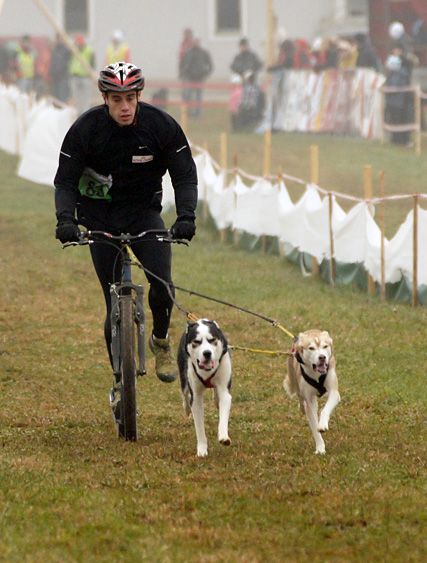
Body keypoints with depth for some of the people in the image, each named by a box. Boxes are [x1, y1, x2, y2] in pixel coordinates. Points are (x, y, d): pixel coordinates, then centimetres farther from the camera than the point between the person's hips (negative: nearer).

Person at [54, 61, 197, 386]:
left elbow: (185, 176, -12)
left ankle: (161, 341, 9)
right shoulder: (85, 129, -16)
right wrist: (65, 219, -30)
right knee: (115, 303, -6)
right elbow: (65, 180, -12)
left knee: (162, 285, -21)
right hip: (101, 218, 0)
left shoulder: (161, 125, -15)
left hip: (145, 213, 1)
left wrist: (186, 216, -29)